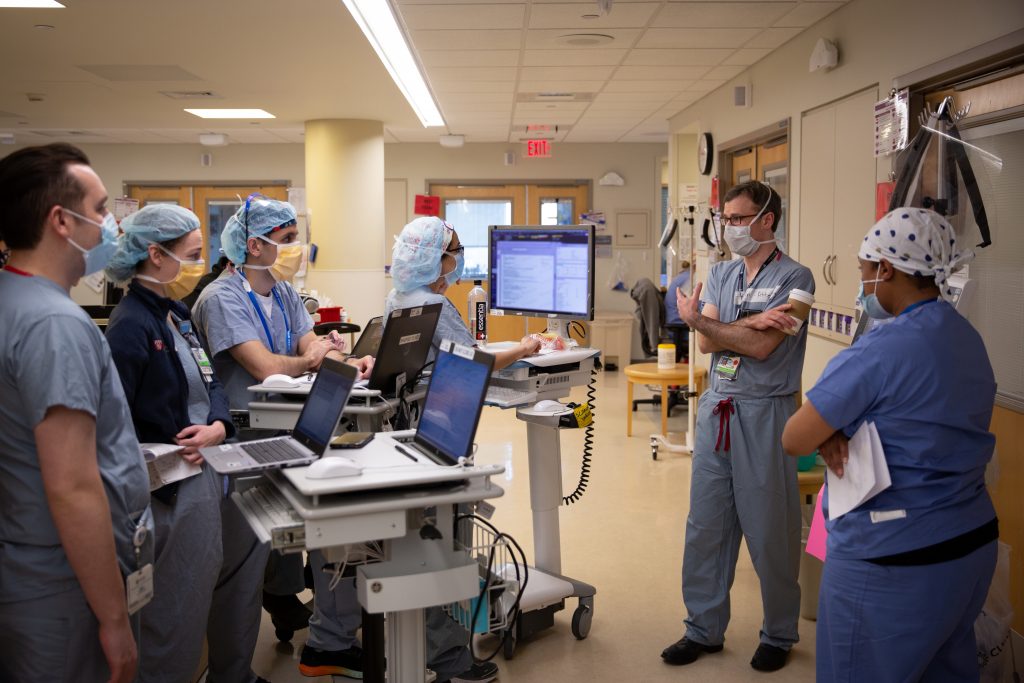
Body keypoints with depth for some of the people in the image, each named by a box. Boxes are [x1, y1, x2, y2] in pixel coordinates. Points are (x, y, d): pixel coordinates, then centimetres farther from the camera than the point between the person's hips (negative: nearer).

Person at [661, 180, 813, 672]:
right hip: (716, 409, 6)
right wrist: (752, 321, -17)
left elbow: (762, 347, -17)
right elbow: (707, 344, 0)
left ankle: (779, 635, 24)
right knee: (705, 525, 10)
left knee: (770, 531, 5)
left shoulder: (793, 278, -7)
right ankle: (704, 628, 24)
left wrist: (697, 319, -8)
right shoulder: (720, 274, 11)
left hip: (764, 413, -5)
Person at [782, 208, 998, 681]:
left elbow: (794, 441, -20)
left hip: (894, 566, -8)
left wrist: (828, 430, 1)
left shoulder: (879, 352, -22)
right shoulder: (968, 339, 5)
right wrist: (836, 428, -5)